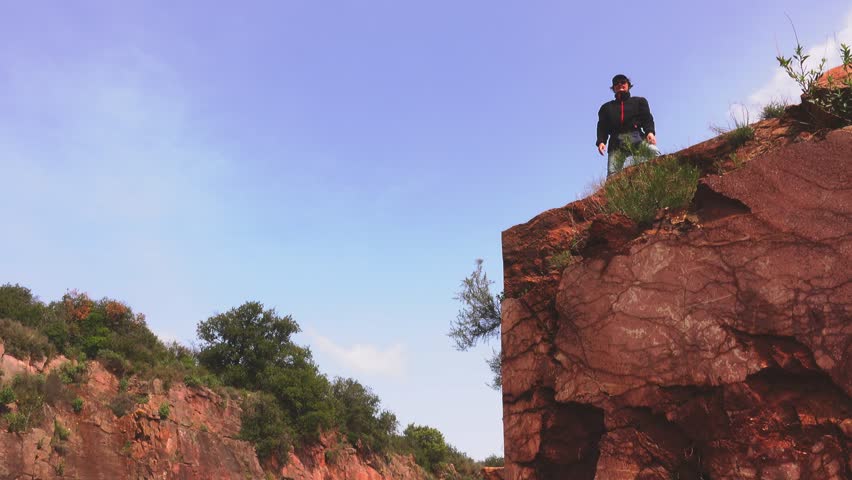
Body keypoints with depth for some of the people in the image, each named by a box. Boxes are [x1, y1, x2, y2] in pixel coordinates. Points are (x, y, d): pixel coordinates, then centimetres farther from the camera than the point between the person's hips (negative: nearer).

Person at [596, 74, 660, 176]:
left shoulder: (639, 101, 25)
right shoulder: (606, 107, 29)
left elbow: (647, 118, 10)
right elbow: (602, 127, 17)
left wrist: (650, 132, -12)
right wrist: (601, 141, -4)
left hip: (636, 136, -1)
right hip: (616, 141, 1)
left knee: (653, 150, -33)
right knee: (612, 174, -18)